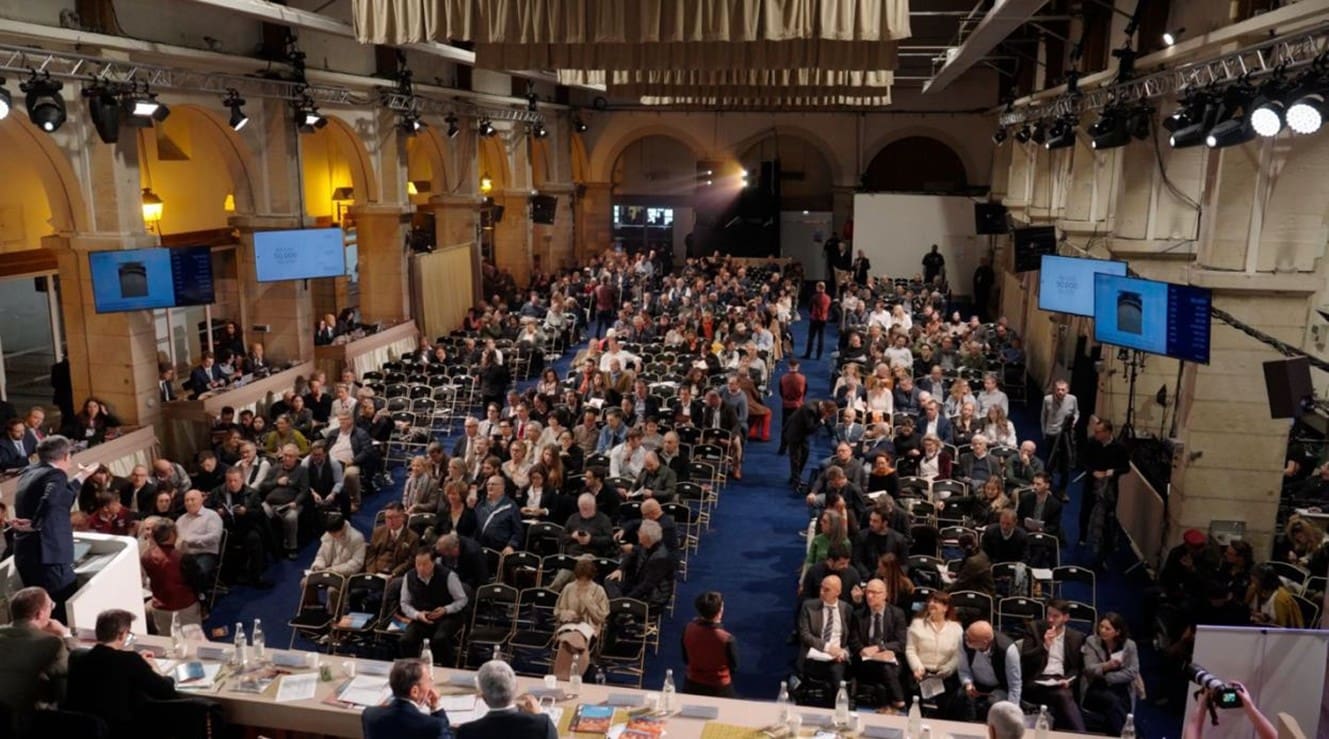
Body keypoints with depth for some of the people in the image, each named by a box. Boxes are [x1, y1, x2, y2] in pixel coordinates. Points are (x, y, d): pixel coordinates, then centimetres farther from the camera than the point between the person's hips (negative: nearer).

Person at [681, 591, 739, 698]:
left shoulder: (688, 629, -18)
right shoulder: (727, 638, -30)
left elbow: (685, 660, -1)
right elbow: (734, 667, -12)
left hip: (692, 685, 4)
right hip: (719, 689, -4)